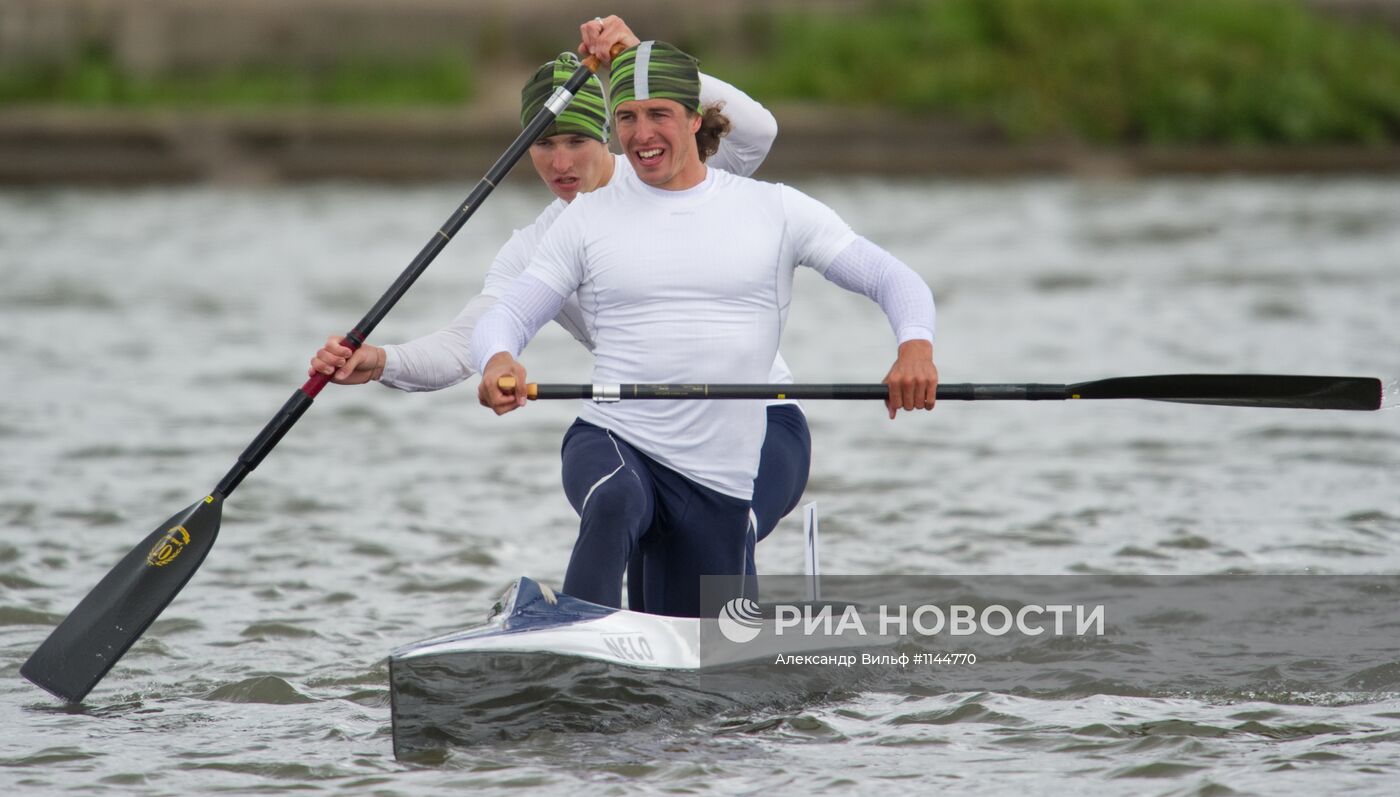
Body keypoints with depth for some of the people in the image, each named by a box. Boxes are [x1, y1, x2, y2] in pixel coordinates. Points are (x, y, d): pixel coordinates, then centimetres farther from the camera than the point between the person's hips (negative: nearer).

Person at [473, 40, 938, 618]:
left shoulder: (774, 211, 4)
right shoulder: (589, 219, 7)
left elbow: (893, 279, 0)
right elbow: (504, 316, 3)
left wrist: (915, 345, -24)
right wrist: (498, 361, -23)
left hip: (719, 481, 1)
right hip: (611, 443, -1)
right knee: (612, 506, -38)